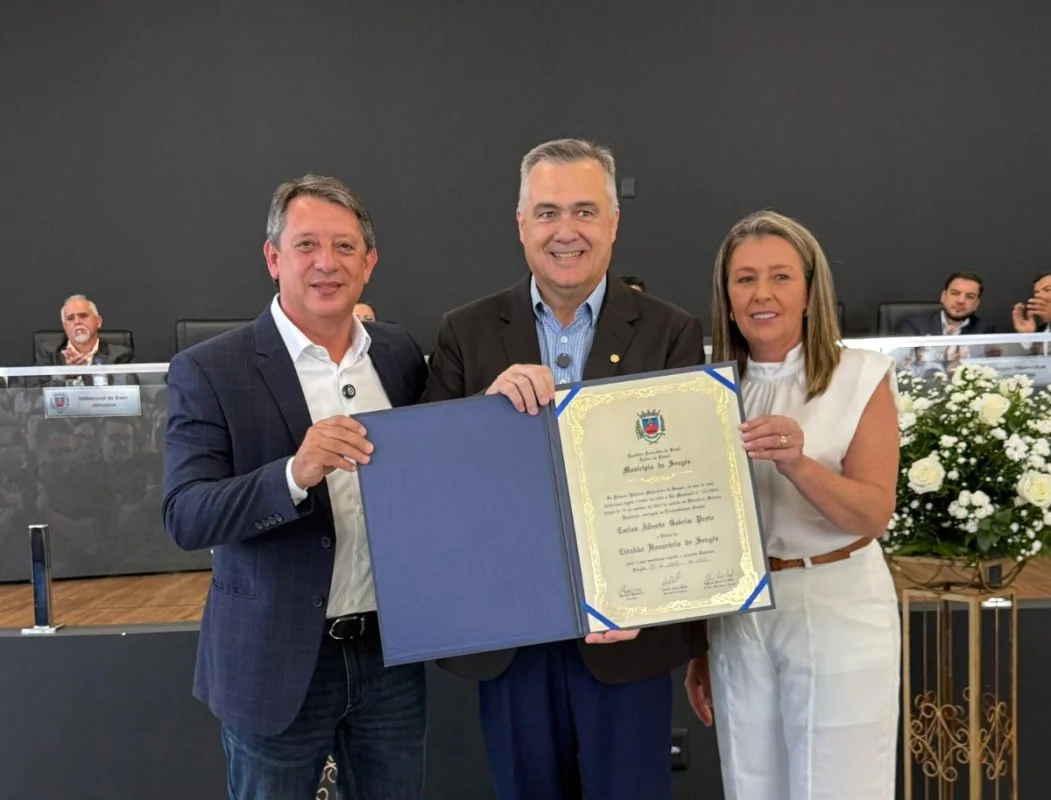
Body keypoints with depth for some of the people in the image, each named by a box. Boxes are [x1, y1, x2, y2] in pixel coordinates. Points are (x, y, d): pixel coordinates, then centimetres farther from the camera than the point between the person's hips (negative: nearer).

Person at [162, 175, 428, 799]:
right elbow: (185, 518, -15)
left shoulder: (401, 354, 3)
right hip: (276, 661, -3)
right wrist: (294, 474, -31)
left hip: (392, 651, 4)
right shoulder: (209, 372, -10)